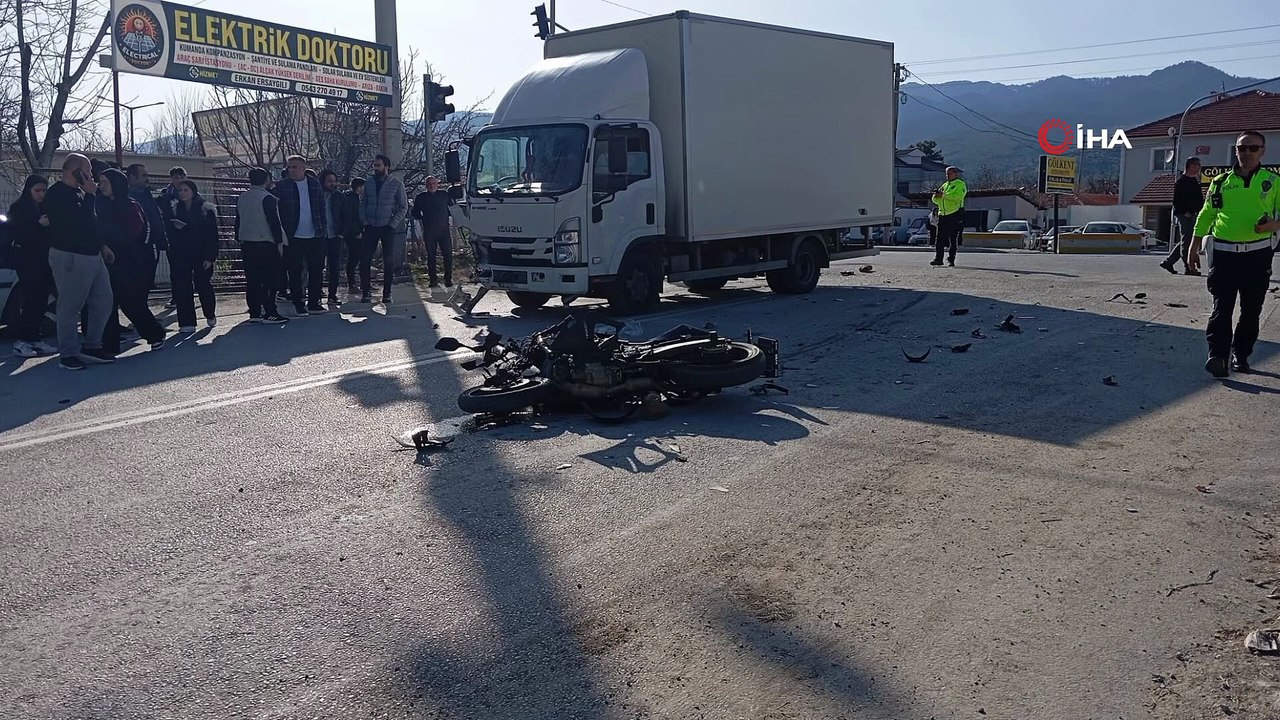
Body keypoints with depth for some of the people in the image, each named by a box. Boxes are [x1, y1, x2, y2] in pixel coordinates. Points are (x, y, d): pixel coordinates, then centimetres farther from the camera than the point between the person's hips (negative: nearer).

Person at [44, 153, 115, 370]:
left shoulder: (79, 192, 17)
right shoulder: (56, 195, -12)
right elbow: (78, 221, -23)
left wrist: (102, 246, 18)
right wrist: (90, 195, -16)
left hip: (92, 255, 9)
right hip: (70, 258, -9)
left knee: (103, 301, 9)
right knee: (70, 307, -4)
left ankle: (91, 346, 19)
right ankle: (68, 354, 3)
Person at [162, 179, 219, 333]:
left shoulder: (206, 210, -2)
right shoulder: (172, 209, 8)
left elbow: (212, 235, -5)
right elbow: (169, 231, 9)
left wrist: (210, 257, -11)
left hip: (201, 255, -2)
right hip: (180, 255, 3)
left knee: (204, 285, 1)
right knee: (182, 288, -2)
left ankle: (210, 314, 27)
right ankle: (187, 322, 3)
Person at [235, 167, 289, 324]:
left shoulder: (241, 198, 12)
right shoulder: (267, 198, -10)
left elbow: (238, 221, 16)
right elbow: (274, 221, -12)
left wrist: (239, 240, 22)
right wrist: (279, 242, -8)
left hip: (246, 243, 7)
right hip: (266, 244, -7)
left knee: (252, 280, 9)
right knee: (269, 280, -4)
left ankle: (254, 313, 11)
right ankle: (270, 313, -5)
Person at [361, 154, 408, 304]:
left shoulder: (396, 183, -2)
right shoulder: (369, 182, 8)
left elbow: (403, 207, 0)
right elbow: (363, 203, 14)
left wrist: (393, 224, -9)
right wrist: (364, 221, 0)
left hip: (387, 227, -3)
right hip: (371, 227, 3)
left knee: (389, 261, 0)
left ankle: (387, 293, 8)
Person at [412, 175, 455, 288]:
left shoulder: (444, 194, 8)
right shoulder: (421, 197, 8)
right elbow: (415, 214, 15)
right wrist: (423, 219, 2)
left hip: (444, 230, 0)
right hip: (429, 231, 0)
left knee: (448, 254, -6)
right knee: (431, 256, 2)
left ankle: (448, 278, 2)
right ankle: (433, 279, 8)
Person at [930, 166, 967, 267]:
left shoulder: (960, 184, 1)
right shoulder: (944, 185, 21)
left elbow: (957, 196, -19)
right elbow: (935, 200, 18)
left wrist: (943, 195, -17)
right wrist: (937, 195, -5)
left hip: (955, 215, -6)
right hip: (942, 215, 6)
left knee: (953, 239, -2)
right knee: (940, 238, 1)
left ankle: (951, 260, 1)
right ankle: (938, 259, 2)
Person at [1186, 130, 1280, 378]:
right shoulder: (1220, 182, 9)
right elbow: (1205, 216, 13)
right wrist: (1193, 248, 9)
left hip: (1258, 255, 0)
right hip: (1224, 253, 0)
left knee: (1251, 311, 7)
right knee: (1221, 308, -5)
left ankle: (1241, 355, 19)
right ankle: (1217, 356, -8)